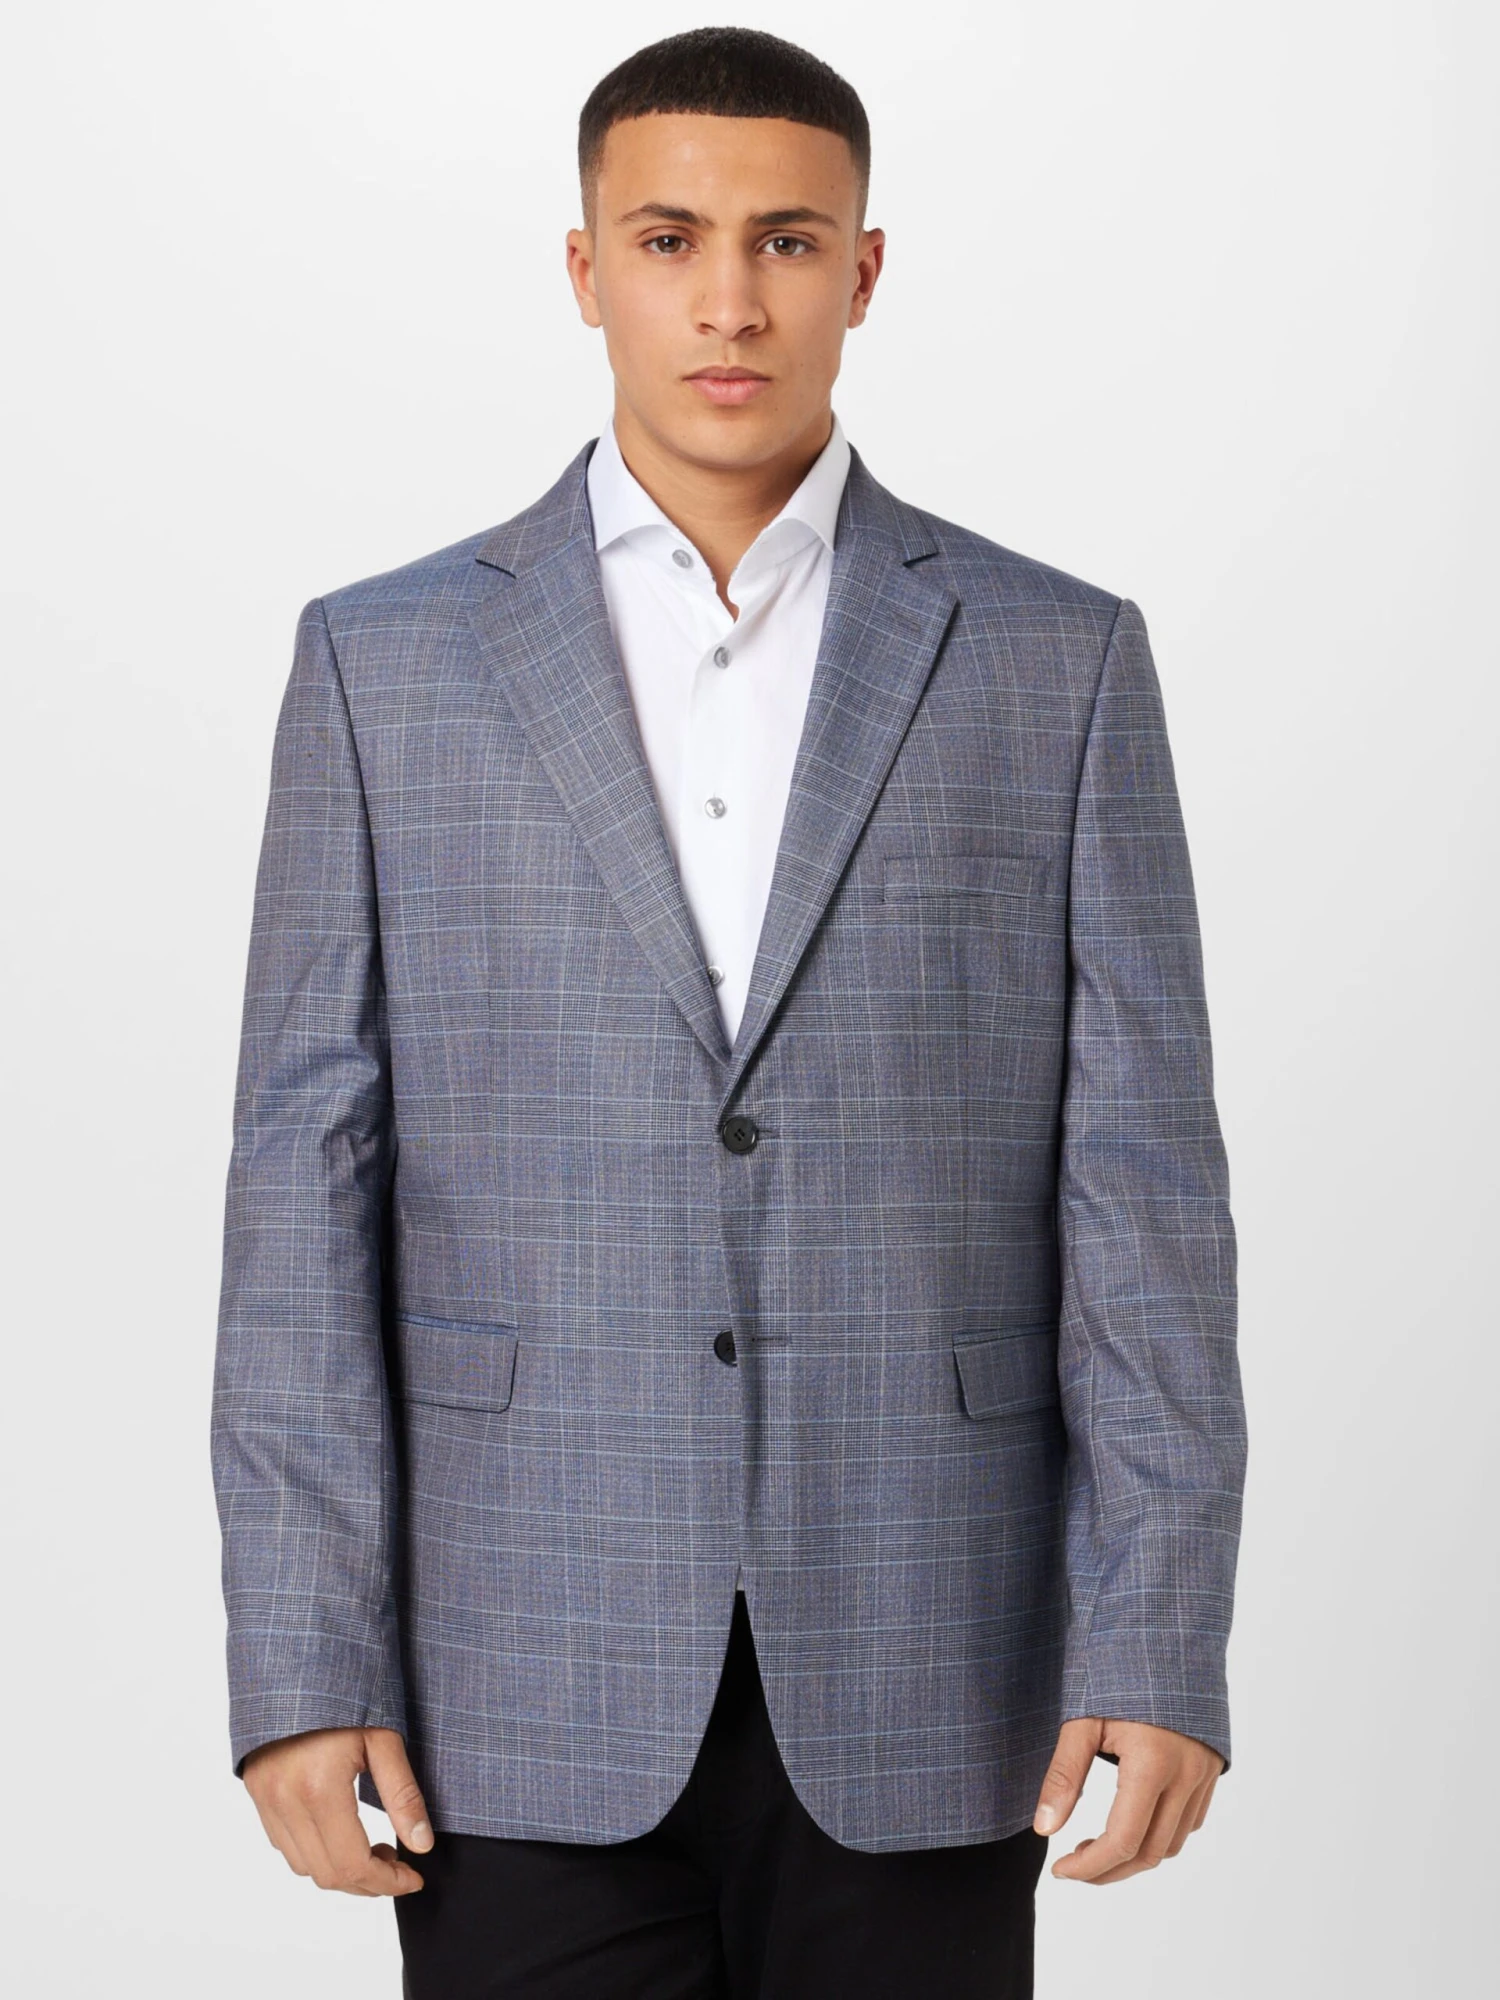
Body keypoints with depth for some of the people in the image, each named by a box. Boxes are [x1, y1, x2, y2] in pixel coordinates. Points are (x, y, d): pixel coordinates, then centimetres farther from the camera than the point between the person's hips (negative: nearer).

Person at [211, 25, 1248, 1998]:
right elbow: (310, 1188, 0)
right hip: (532, 1686, 0)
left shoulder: (1058, 662, 3)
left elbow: (1139, 1185, 0)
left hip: (916, 1681, 0)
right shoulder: (385, 662, 4)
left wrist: (1162, 1649, -8)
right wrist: (302, 1667, -7)